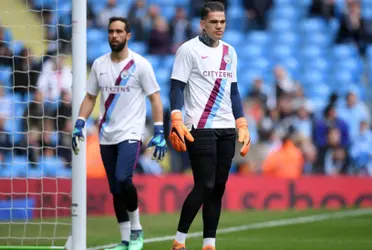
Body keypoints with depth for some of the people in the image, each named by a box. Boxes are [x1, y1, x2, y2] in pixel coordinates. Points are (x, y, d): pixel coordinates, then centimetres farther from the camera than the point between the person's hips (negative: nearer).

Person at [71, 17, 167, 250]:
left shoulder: (140, 64, -5)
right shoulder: (99, 64, 8)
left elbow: (155, 99, -5)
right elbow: (90, 97, 16)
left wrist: (159, 133, -13)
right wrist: (79, 125, 4)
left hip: (131, 134, -5)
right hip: (107, 137, 5)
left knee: (123, 180, -23)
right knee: (115, 189, 6)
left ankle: (136, 231, -4)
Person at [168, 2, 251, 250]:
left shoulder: (229, 51, 16)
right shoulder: (189, 49, -3)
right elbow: (177, 87, -7)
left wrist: (242, 125, 14)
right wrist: (177, 122, -18)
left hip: (226, 129, 6)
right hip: (200, 128, -6)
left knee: (218, 187, 3)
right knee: (204, 186, -12)